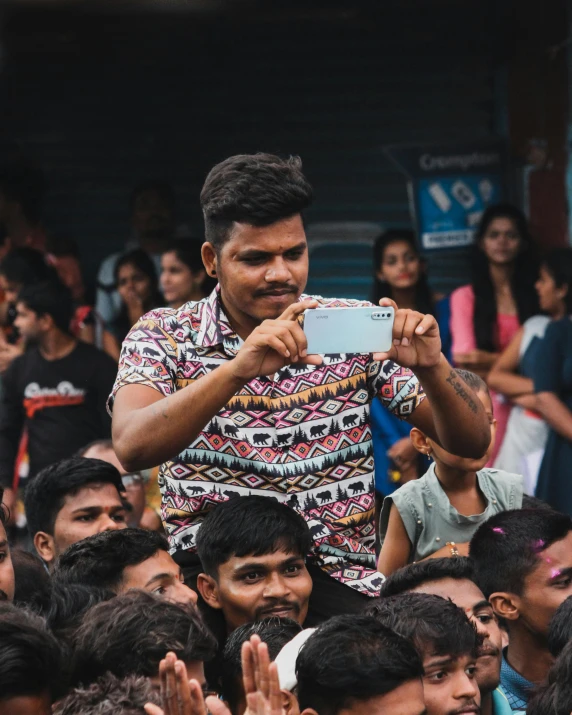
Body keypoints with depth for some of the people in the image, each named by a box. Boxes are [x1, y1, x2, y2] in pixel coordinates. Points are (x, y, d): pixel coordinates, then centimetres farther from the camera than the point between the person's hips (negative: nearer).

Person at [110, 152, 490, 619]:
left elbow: (471, 442, 5)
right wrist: (239, 368, -31)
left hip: (339, 580, 1)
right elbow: (133, 447, -18)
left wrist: (431, 367, -17)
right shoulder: (164, 336, 2)